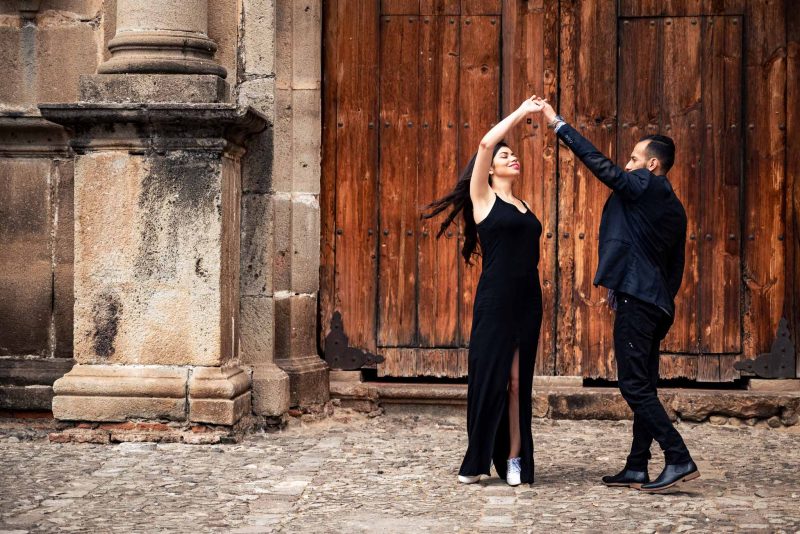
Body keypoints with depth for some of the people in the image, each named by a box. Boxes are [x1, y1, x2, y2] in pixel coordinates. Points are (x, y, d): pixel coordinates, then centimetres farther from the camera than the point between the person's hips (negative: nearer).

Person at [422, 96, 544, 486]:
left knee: (518, 381, 4)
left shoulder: (523, 206, 19)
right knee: (489, 377, -3)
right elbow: (485, 143, -10)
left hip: (528, 301, 6)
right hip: (495, 301, -5)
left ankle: (514, 458, 5)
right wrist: (520, 113, -3)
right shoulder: (483, 197, 2)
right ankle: (476, 461, 5)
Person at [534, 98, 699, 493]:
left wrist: (558, 124, -2)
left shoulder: (644, 185, -7)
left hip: (636, 299, -10)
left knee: (634, 385, -9)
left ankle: (679, 459, -14)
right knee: (643, 387, 10)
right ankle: (637, 468, 13)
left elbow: (599, 163, -8)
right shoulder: (673, 207, 18)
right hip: (658, 304, 10)